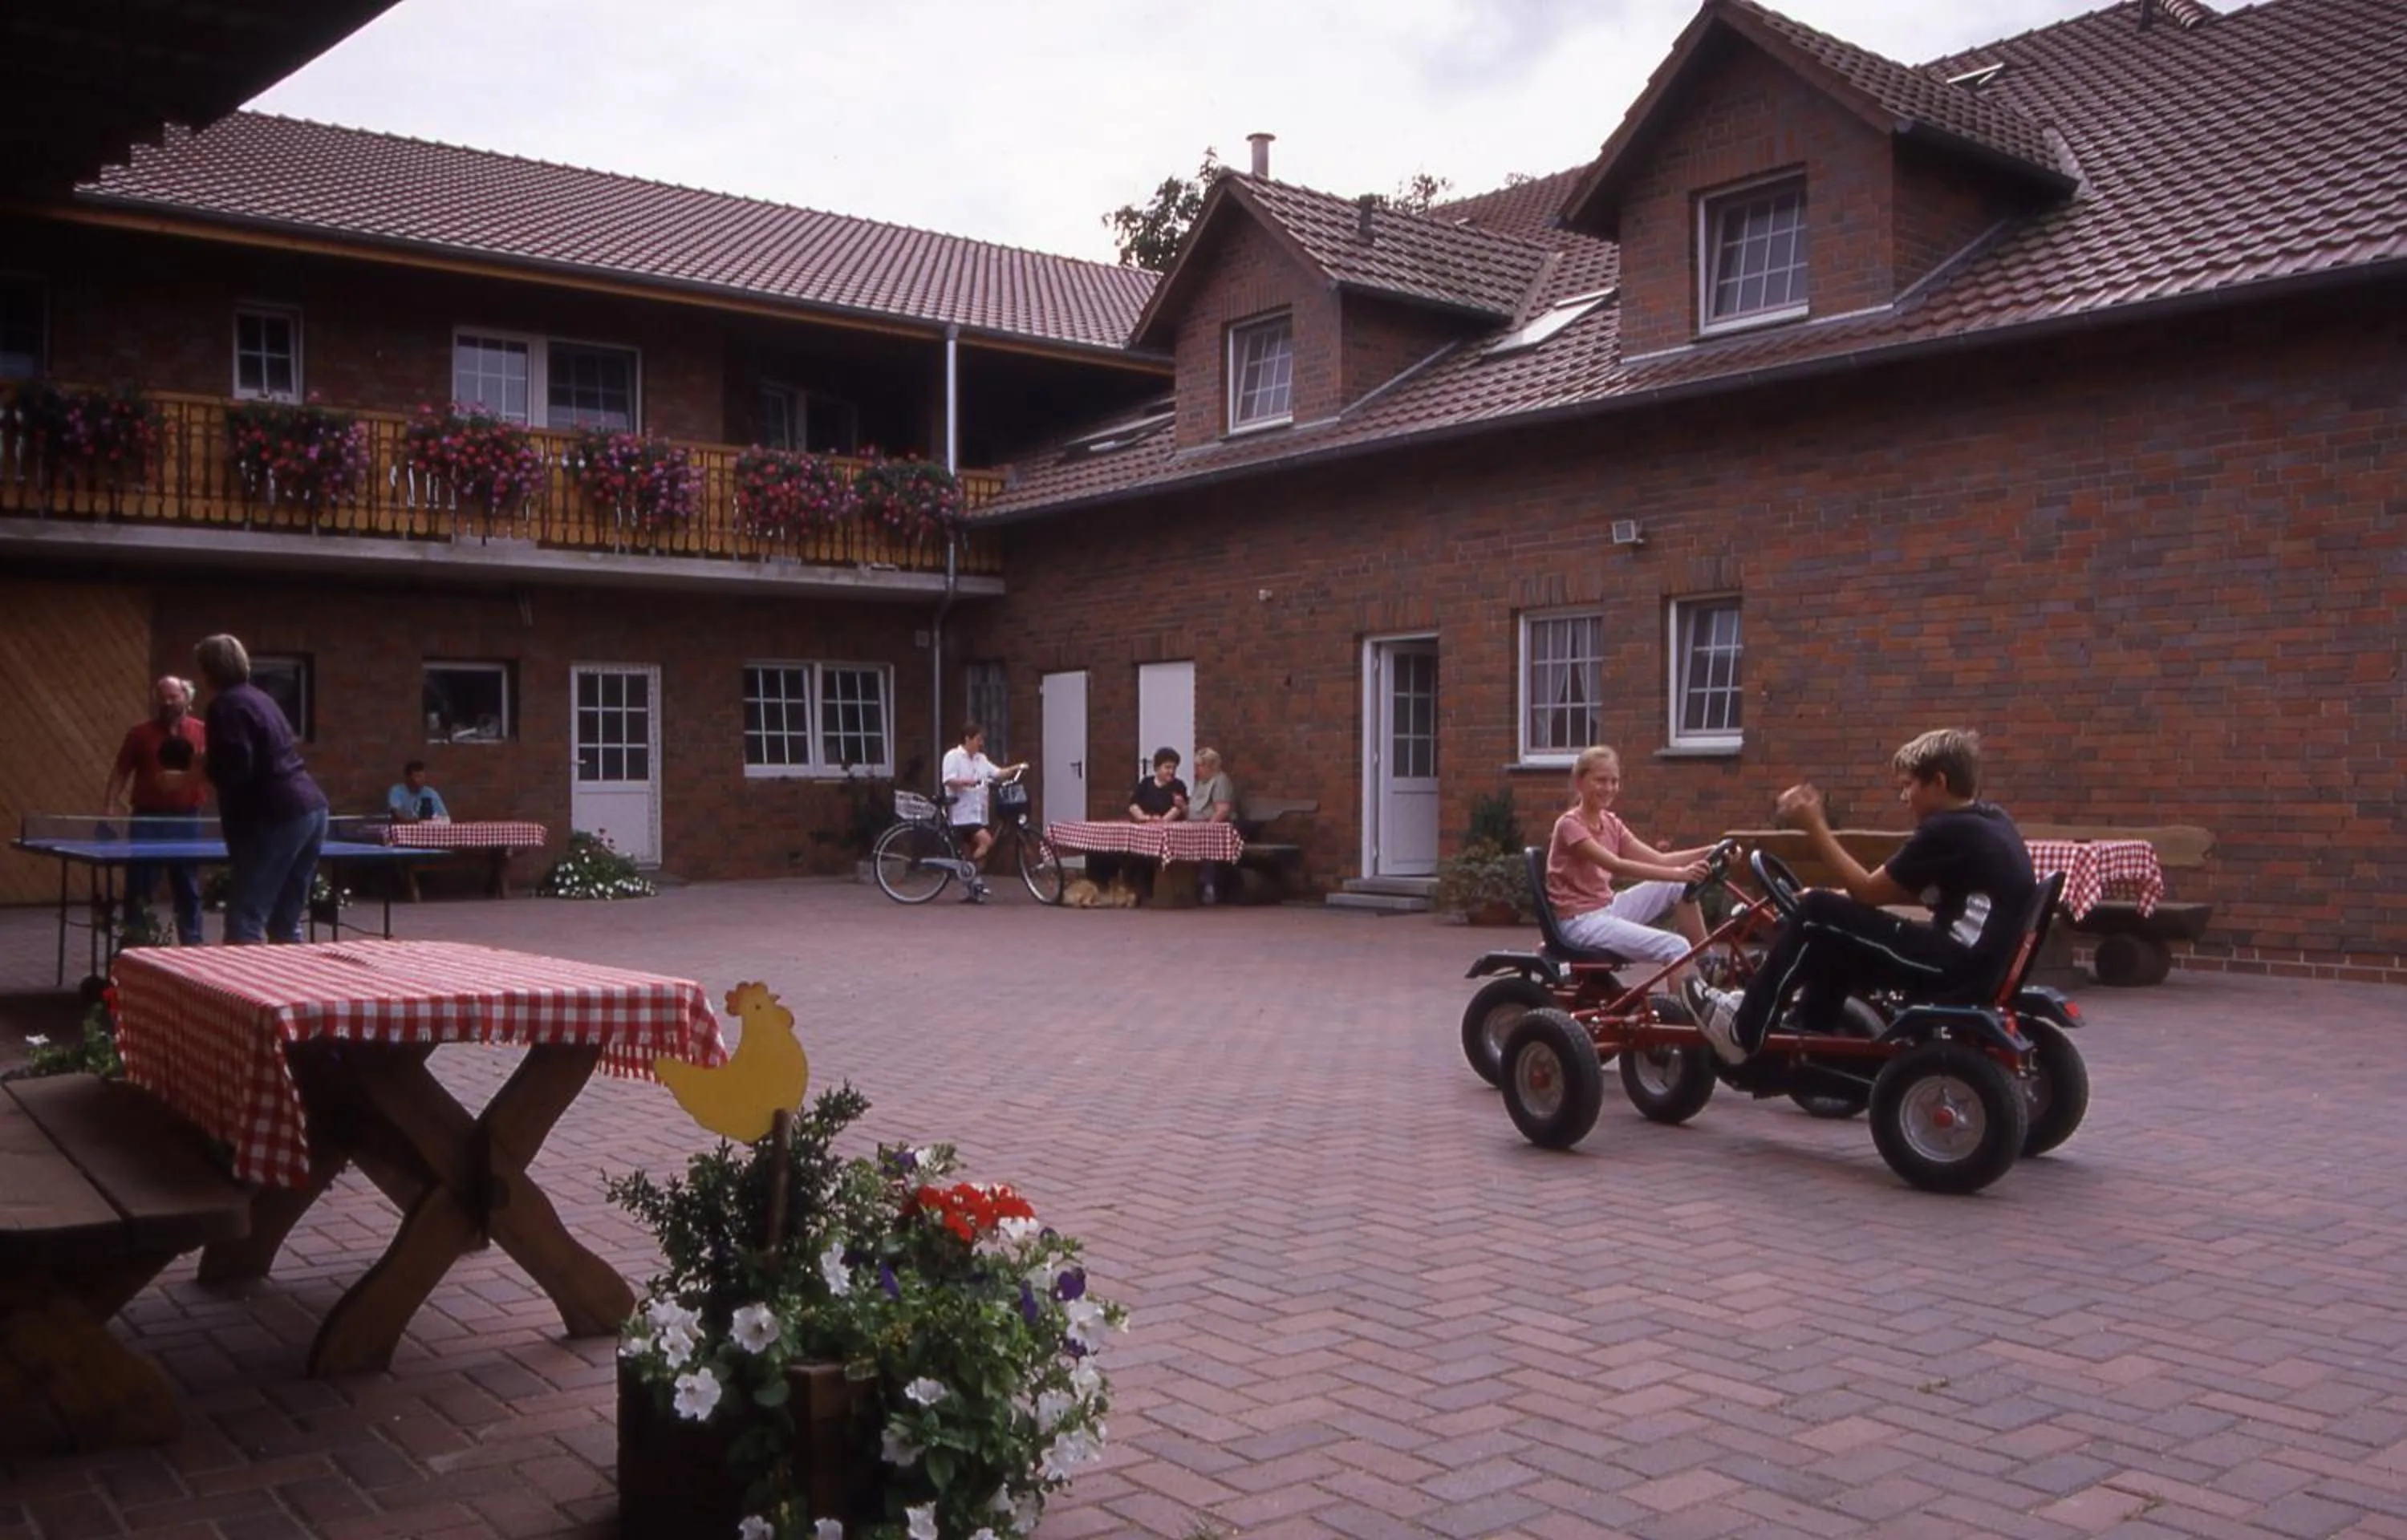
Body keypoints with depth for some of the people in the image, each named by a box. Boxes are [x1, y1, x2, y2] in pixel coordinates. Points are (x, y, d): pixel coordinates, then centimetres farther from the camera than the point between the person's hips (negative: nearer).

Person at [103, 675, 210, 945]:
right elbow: (121, 772, 4)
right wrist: (109, 805, -5)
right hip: (147, 819, 0)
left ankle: (192, 944, 17)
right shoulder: (140, 733, 3)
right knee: (139, 886, 2)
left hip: (186, 819, 1)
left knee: (188, 888, 9)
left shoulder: (201, 733, 2)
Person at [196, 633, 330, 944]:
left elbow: (234, 770, -17)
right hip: (311, 808, 9)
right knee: (286, 923, 14)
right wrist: (206, 770, 23)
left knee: (244, 922, -6)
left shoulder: (226, 706, -7)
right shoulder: (258, 698, 20)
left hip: (278, 816, -9)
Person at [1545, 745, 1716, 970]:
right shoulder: (1570, 824, -16)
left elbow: (1659, 860, 2)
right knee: (1676, 947, -20)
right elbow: (1617, 866, -28)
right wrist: (1678, 874, -36)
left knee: (1679, 888, -3)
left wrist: (1706, 853, -13)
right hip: (1581, 922, -8)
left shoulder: (1611, 824, 10)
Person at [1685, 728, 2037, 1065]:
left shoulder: (1947, 830, -15)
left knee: (1816, 915, -6)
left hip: (1954, 964, -10)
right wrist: (1846, 895, 12)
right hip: (1982, 963, 10)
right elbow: (1925, 893, 19)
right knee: (1833, 939, 20)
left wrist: (1814, 826, -6)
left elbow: (1868, 891, -9)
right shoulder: (1989, 820, 14)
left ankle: (1743, 1033, 2)